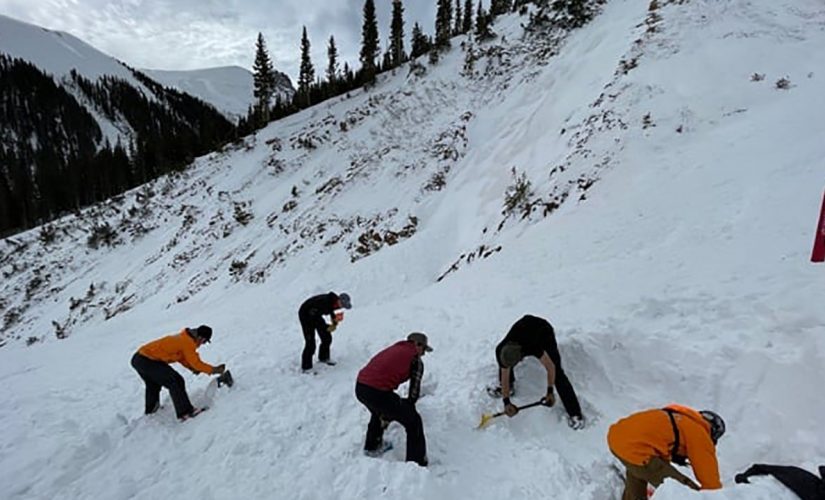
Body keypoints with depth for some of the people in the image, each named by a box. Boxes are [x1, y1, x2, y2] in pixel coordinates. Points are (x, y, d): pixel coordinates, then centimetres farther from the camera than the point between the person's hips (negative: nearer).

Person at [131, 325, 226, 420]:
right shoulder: (188, 342, -19)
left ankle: (151, 409, 54)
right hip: (147, 361, -11)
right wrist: (214, 370, -5)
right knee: (175, 382, -11)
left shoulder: (182, 338, 9)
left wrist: (193, 368, 4)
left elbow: (181, 357, 17)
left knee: (153, 384, 32)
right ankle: (185, 412, -10)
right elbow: (196, 363, -14)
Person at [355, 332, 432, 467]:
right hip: (378, 392, -8)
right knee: (413, 422, 10)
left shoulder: (393, 349, 25)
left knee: (379, 411, 40)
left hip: (360, 387, 8)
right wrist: (405, 406, 23)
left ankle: (372, 445, 53)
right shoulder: (415, 359, 5)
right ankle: (417, 463, 15)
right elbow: (414, 393, 3)